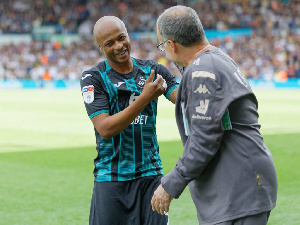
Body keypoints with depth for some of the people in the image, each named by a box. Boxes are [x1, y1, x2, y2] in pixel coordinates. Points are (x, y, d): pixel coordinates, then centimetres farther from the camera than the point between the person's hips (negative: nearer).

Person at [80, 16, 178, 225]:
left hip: (151, 175, 3)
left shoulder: (152, 70, 6)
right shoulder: (93, 78, -4)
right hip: (112, 178, -2)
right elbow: (105, 129, -16)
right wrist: (145, 98, -22)